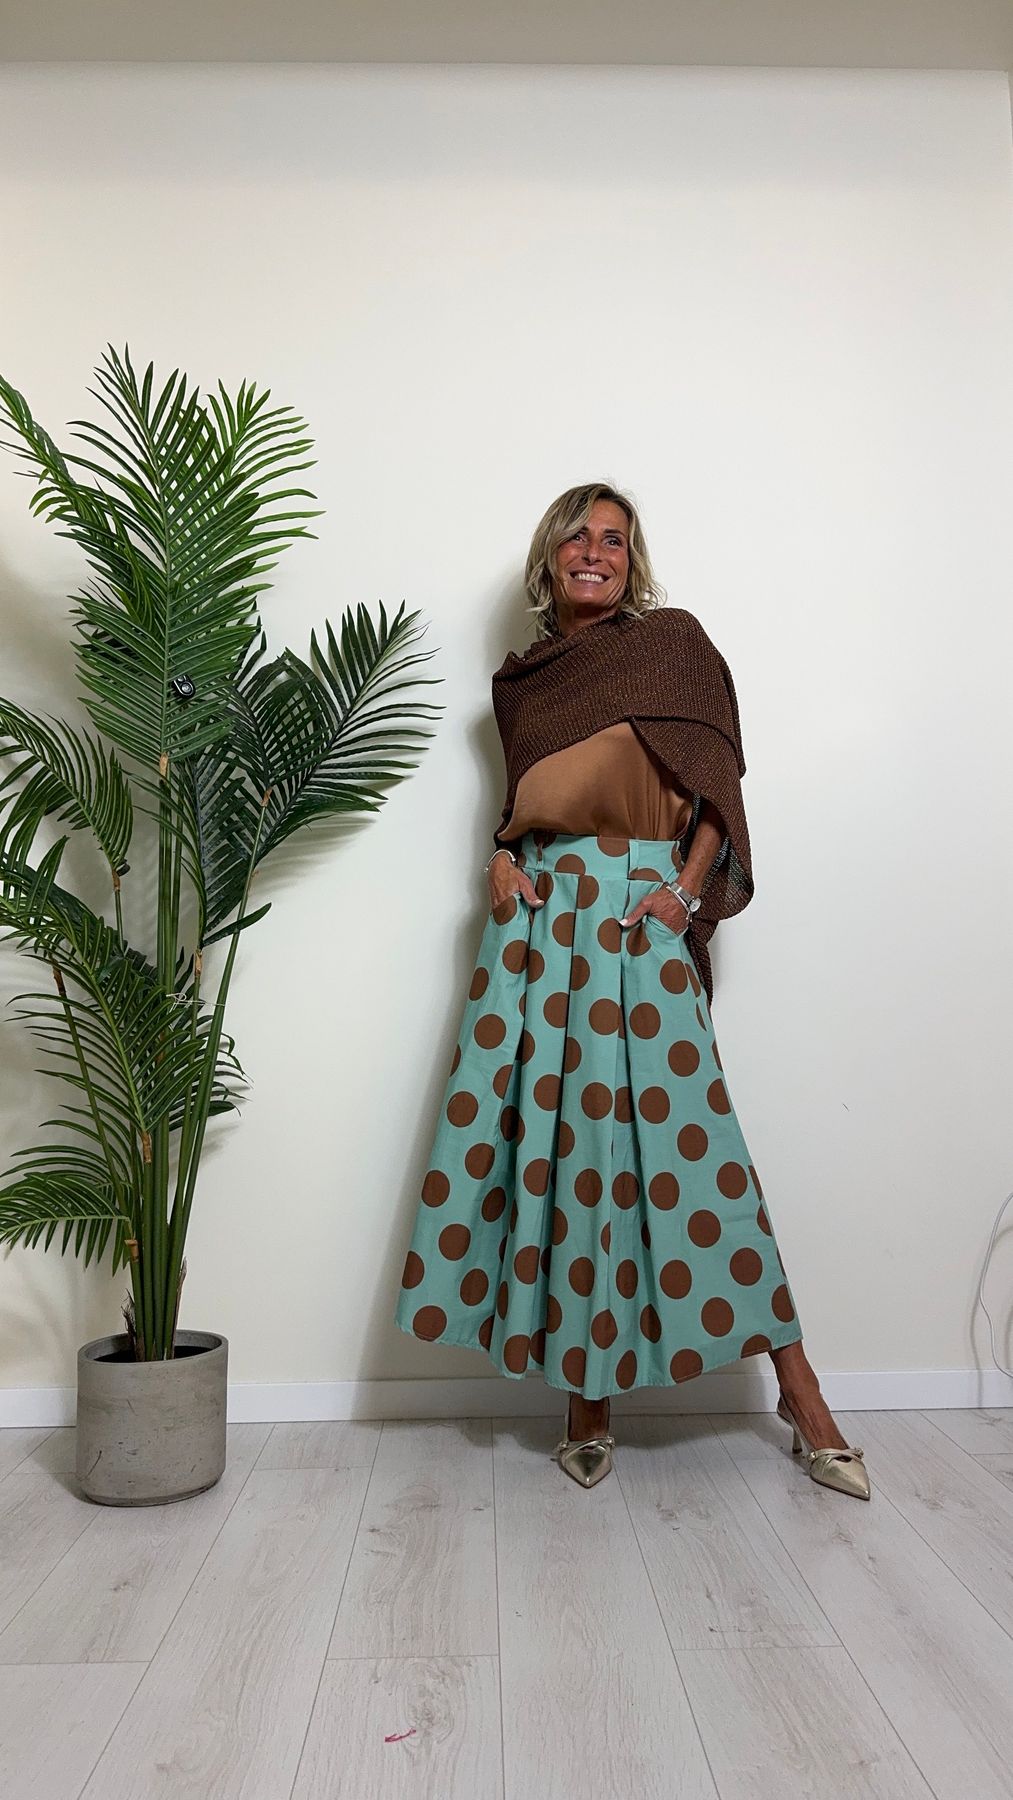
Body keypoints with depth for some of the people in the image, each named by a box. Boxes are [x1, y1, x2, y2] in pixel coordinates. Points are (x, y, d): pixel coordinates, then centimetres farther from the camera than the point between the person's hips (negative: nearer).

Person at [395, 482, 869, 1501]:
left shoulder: (673, 640, 9)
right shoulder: (518, 679, 19)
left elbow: (718, 779, 3)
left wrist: (687, 887, -11)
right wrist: (502, 861, 3)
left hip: (642, 909, -3)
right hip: (538, 912, 4)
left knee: (679, 1129, -9)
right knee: (555, 1133, -1)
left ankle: (797, 1385, 4)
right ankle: (588, 1392, 11)